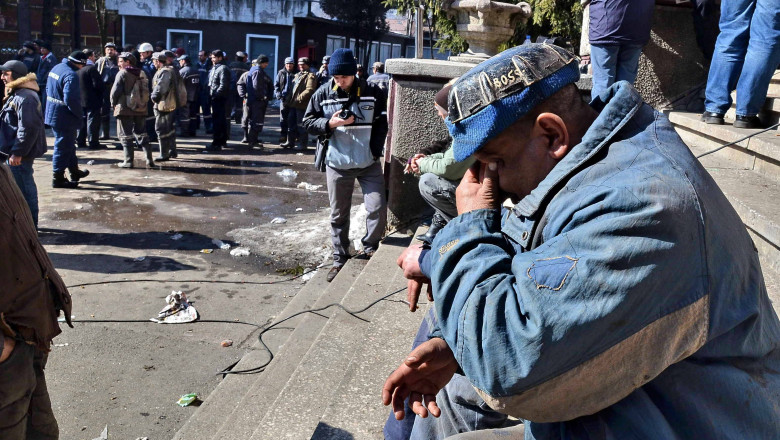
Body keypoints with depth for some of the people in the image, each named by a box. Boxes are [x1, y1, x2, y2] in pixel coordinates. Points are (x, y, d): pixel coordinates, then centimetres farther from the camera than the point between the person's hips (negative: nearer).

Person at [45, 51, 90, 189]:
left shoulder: (56, 68, 8)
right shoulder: (70, 75, -23)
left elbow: (48, 90, 18)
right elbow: (71, 99, -30)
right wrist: (79, 114, -16)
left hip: (52, 114, 10)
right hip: (64, 117, -10)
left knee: (69, 144, 23)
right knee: (63, 147, 0)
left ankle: (74, 171, 37)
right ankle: (58, 179, 8)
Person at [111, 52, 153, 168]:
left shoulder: (122, 73, -8)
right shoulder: (142, 73, 9)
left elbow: (115, 91, -11)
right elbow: (146, 91, 9)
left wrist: (114, 104, 3)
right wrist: (142, 103, 15)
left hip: (125, 109, -5)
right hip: (141, 108, 6)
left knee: (126, 136, 2)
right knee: (142, 134, 13)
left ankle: (128, 161, 0)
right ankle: (149, 159, 8)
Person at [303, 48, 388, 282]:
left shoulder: (372, 92, -4)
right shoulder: (323, 94, -2)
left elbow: (382, 123, 4)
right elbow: (308, 122, 2)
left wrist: (375, 150, -5)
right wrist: (330, 123, -15)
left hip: (369, 164, 0)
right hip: (337, 164, 1)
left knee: (378, 209, -5)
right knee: (338, 215, 9)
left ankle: (370, 248, 21)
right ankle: (340, 259, 23)